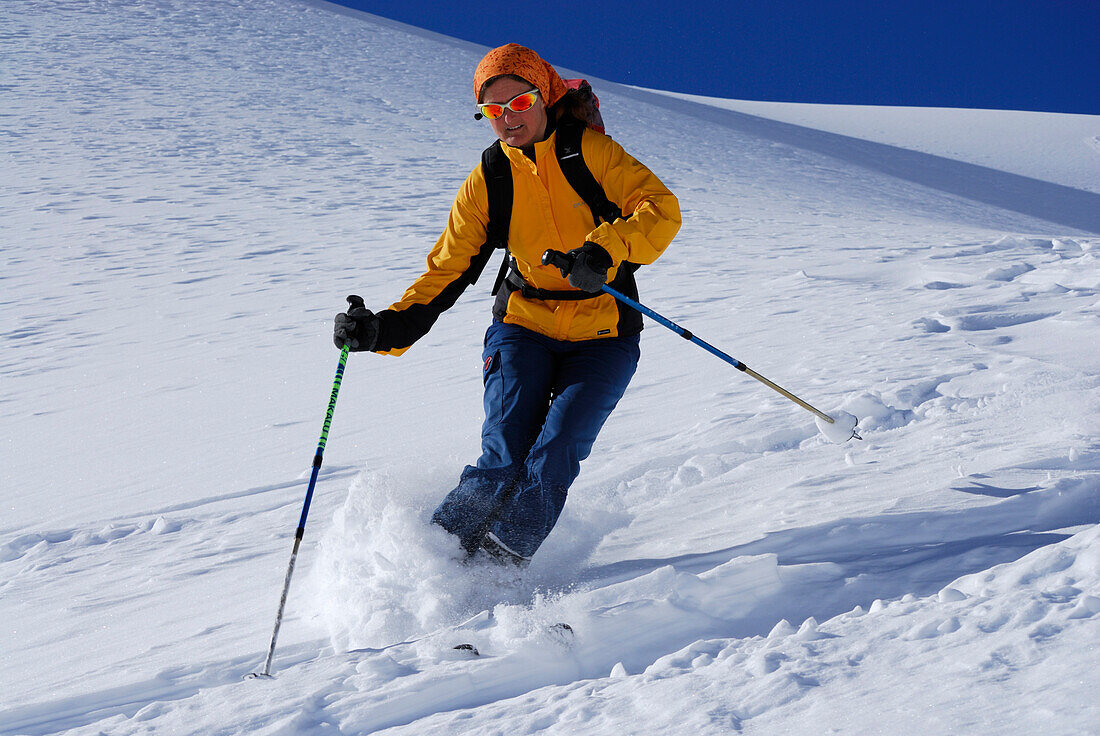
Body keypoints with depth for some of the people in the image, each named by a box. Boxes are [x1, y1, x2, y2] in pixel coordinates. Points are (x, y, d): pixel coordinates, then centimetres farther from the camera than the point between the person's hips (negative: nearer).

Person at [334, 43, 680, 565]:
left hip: (603, 340, -1)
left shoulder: (591, 151, -9)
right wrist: (387, 329, -13)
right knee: (505, 462, -16)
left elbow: (661, 209, -18)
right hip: (524, 329, 1)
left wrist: (605, 251, -37)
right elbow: (446, 271, 1)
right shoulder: (487, 182, -1)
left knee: (553, 460, -16)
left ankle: (495, 569, 0)